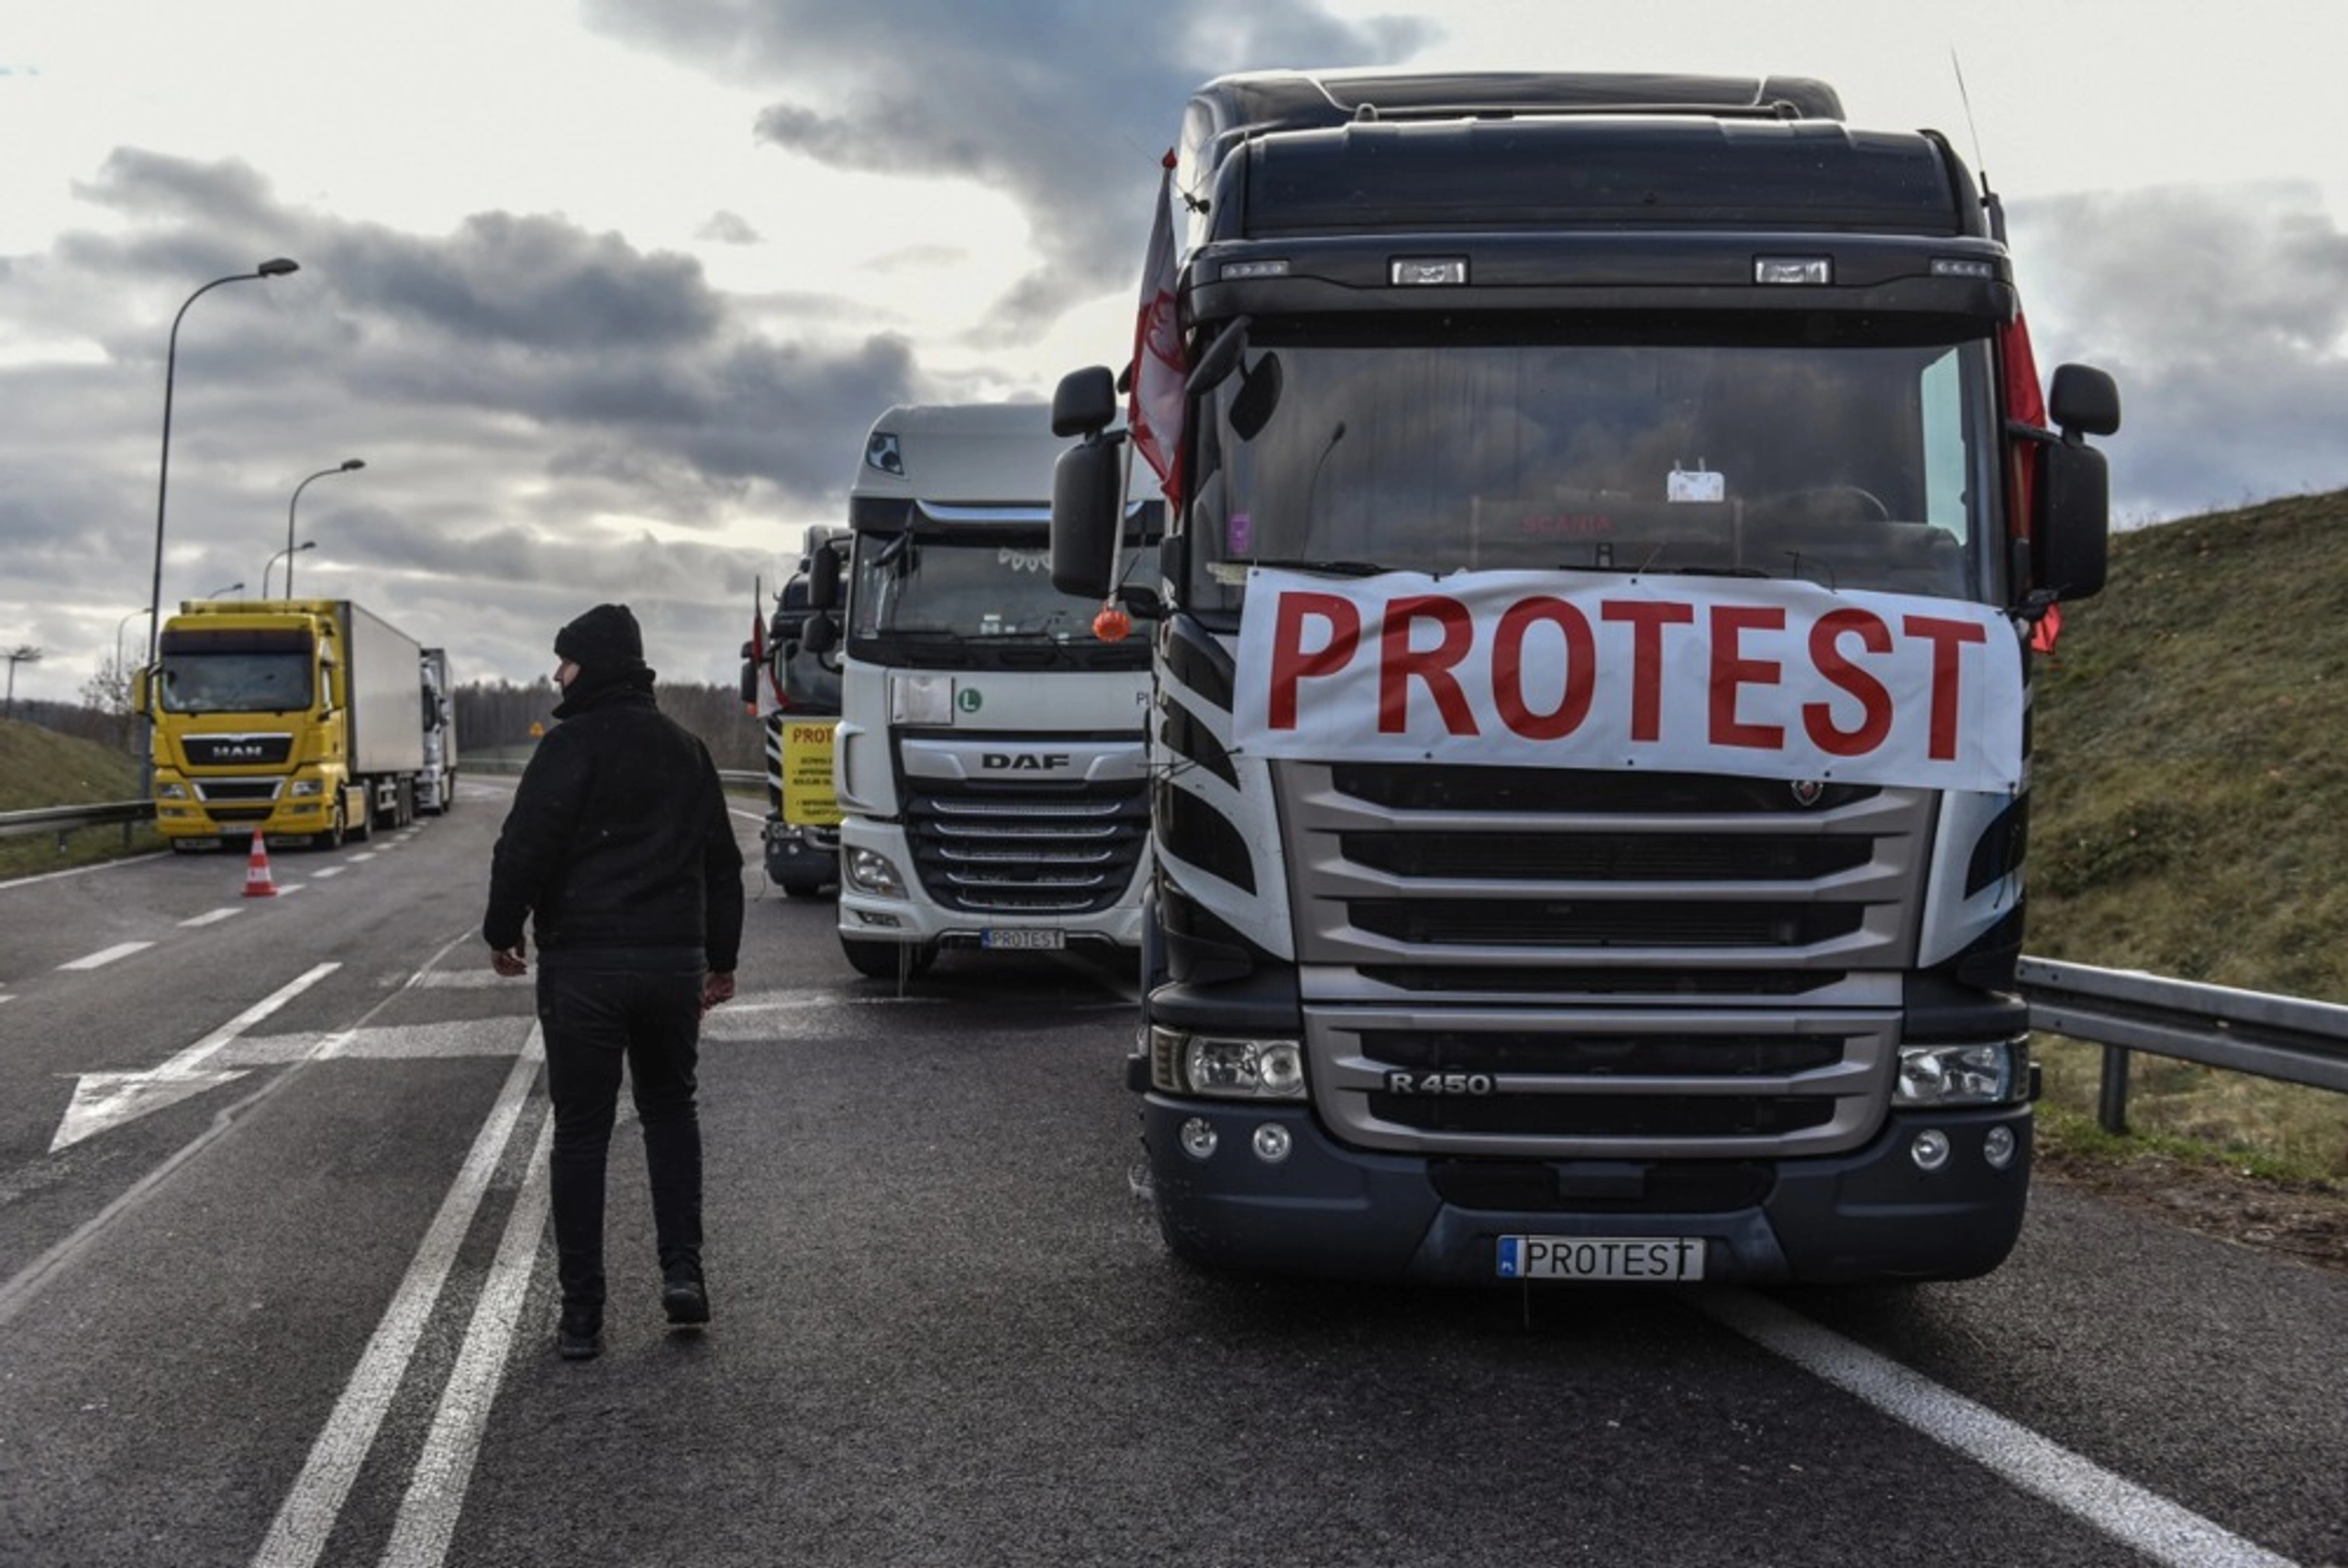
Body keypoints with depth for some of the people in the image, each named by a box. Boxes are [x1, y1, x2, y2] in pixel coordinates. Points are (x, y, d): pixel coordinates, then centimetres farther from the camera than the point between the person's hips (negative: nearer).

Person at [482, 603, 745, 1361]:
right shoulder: (685, 749, 12)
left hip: (582, 964, -5)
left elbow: (526, 846, -14)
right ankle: (682, 1270, 8)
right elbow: (722, 860, 16)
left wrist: (502, 931, 2)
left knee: (580, 1133, 3)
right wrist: (722, 956, 23)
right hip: (674, 958, 5)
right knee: (670, 1107, 21)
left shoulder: (571, 745, -8)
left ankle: (582, 1312, 5)